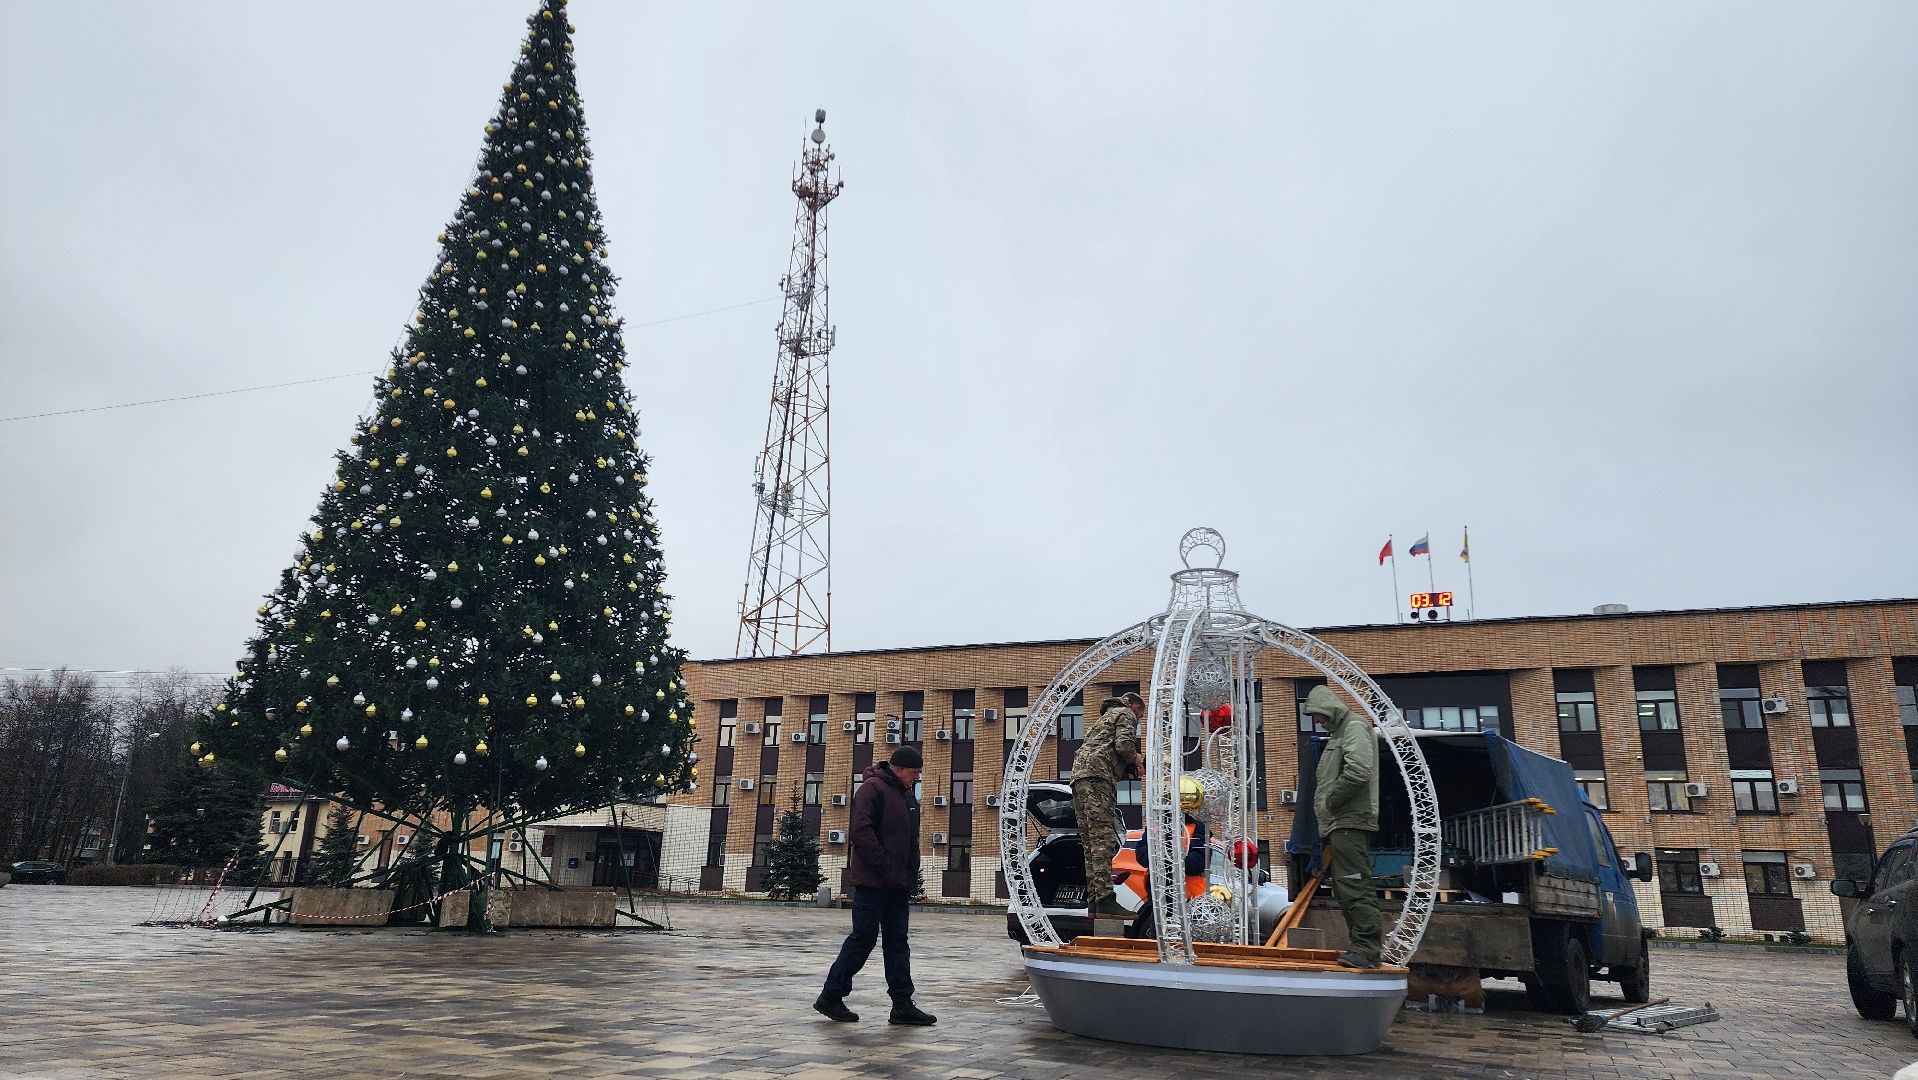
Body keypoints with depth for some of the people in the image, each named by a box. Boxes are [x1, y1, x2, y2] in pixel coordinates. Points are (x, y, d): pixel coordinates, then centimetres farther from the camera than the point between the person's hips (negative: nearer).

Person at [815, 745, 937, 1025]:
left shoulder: (906, 795, 18)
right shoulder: (873, 788, -11)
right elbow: (861, 832, -20)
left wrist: (910, 877, 14)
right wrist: (885, 866, -20)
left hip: (898, 884, 9)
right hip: (872, 881, -9)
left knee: (897, 942, 8)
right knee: (863, 938, -3)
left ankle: (902, 1004, 11)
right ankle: (831, 995, 9)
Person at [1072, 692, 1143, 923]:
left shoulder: (1104, 718, 37)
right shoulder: (1125, 714, 10)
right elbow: (1124, 746, -7)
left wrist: (1126, 770, 27)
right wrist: (1135, 759, 12)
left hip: (1079, 776, 9)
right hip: (1098, 776, -9)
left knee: (1090, 843, 5)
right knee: (1104, 840, -16)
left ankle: (1093, 903, 2)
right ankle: (1105, 900, -24)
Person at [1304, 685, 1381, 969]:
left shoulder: (1354, 726, -6)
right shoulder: (1338, 733, 25)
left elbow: (1358, 771, -21)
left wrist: (1331, 801, -12)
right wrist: (1326, 809, 15)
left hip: (1351, 821, -11)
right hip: (1339, 824, 11)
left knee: (1355, 886, -13)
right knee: (1344, 887, 12)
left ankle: (1366, 950, -14)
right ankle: (1360, 946, 16)